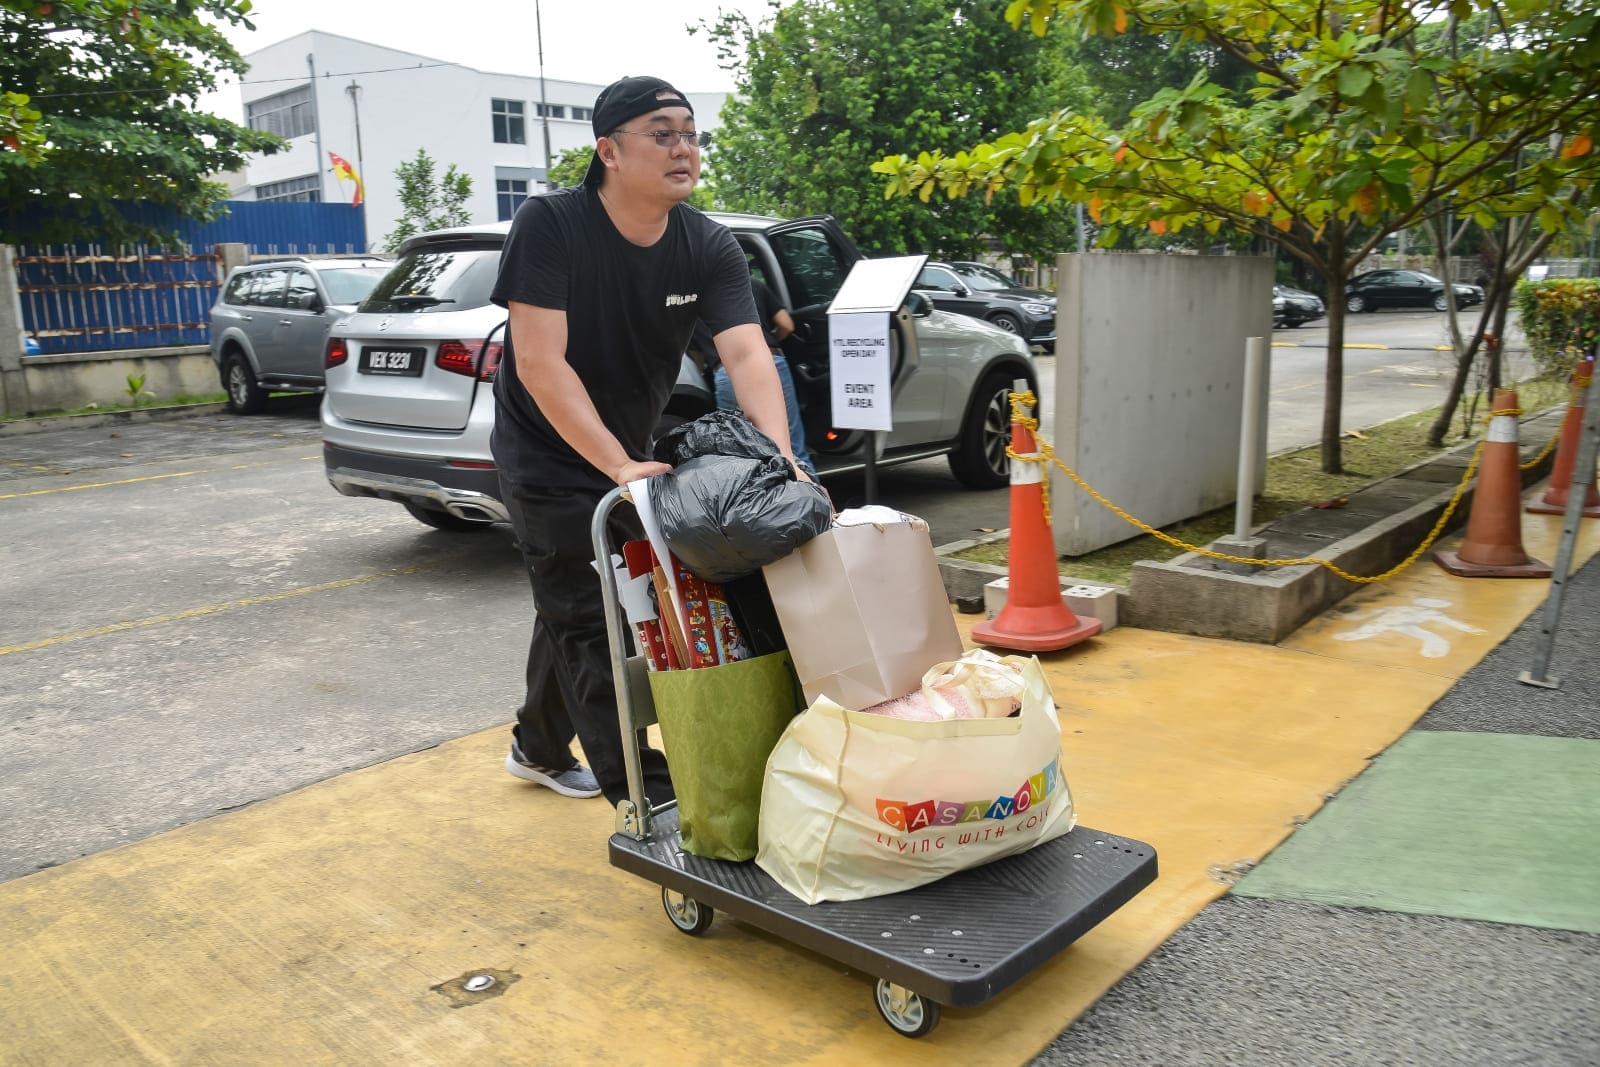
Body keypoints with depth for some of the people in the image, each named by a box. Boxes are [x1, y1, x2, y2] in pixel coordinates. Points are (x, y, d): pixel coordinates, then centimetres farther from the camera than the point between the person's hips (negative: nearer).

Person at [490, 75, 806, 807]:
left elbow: (747, 354, -23)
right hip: (550, 459, -6)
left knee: (571, 610, 21)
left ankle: (539, 749, 42)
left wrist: (781, 461, -39)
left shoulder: (709, 248, -10)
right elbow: (538, 363, -28)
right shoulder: (549, 225, -22)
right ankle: (647, 799, 2)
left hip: (631, 452, 6)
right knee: (589, 626, -6)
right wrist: (618, 466, -36)